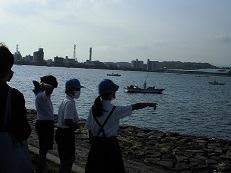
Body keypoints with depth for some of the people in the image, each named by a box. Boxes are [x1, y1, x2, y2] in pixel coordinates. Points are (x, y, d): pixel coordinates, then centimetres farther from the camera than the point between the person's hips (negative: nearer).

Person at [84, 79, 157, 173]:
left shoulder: (93, 109, -3)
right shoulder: (115, 110, -15)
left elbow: (89, 129, 2)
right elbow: (135, 106, -4)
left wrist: (93, 144, 14)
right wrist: (149, 104, 11)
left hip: (96, 144, 5)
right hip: (109, 143, -4)